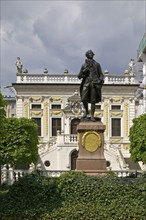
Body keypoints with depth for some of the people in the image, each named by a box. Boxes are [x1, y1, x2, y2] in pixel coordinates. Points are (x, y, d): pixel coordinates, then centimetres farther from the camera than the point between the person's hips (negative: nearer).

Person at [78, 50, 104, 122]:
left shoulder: (97, 64, 11)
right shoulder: (84, 65, 14)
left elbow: (101, 75, 11)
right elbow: (79, 76, 14)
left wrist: (101, 80, -9)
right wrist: (83, 72, -6)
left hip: (94, 84, -1)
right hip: (86, 84, 1)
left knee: (93, 101, -5)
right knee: (84, 99, -14)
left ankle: (92, 116, 1)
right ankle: (86, 111, 12)